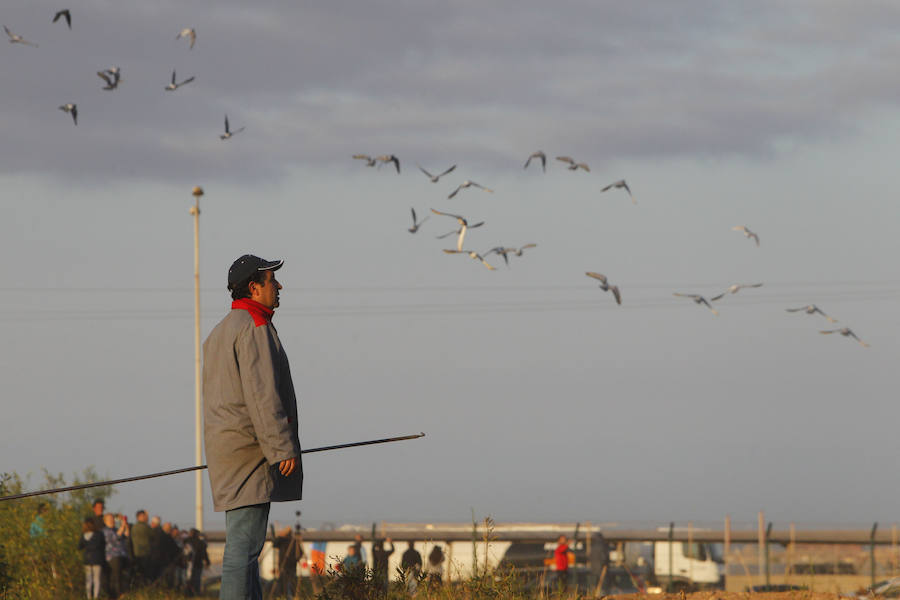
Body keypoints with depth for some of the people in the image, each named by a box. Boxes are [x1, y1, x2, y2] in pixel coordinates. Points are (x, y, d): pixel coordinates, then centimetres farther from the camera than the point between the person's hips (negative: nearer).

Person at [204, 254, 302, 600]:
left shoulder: (220, 331, 22)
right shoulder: (254, 326, -11)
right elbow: (262, 393, -19)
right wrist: (282, 447, -19)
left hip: (224, 442, 10)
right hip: (248, 450, -10)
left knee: (245, 543, 12)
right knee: (244, 542, -13)